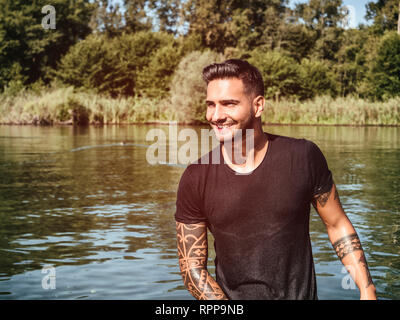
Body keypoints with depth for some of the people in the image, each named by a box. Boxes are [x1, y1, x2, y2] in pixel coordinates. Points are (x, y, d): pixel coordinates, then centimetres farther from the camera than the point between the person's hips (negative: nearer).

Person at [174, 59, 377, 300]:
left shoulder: (304, 157, -12)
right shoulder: (195, 179, -12)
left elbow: (338, 225, 0)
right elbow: (192, 268, -8)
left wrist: (367, 290, -6)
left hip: (299, 293, 0)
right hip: (227, 296, 0)